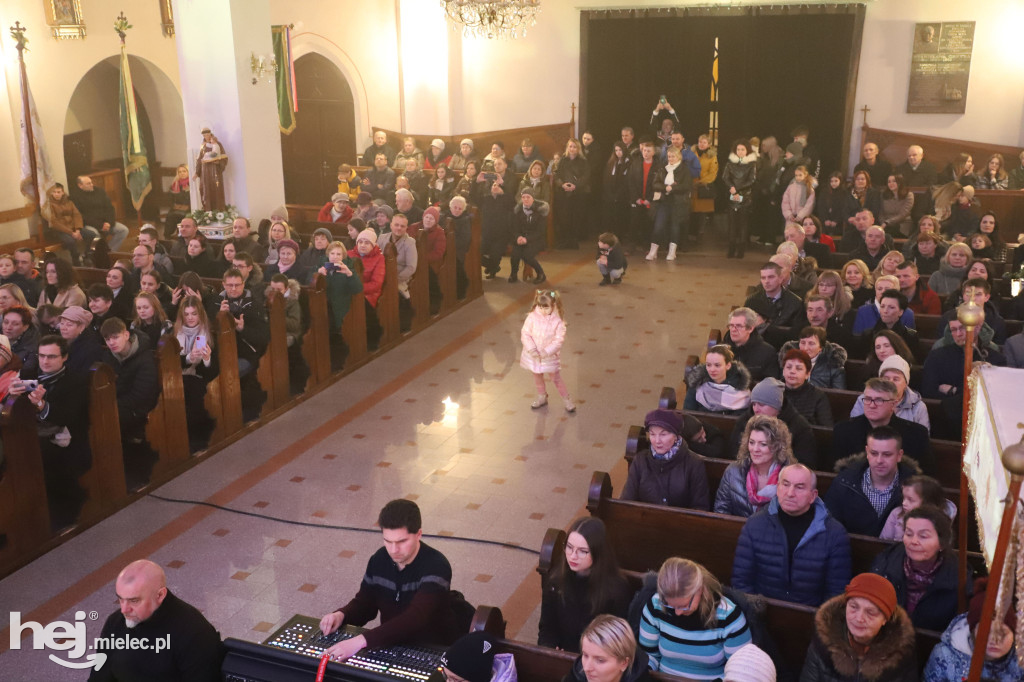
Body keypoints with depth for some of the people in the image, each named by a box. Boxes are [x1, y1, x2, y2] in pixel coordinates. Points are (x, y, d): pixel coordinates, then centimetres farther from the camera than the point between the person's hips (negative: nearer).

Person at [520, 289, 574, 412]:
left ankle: (567, 399, 25)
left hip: (550, 356, -3)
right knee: (537, 377, 21)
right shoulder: (532, 317, -14)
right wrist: (531, 349, -20)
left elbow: (559, 339, -17)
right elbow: (525, 334, -10)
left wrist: (547, 351, -25)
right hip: (534, 355, 3)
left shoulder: (558, 320, -19)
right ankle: (542, 397, 44)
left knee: (556, 379, 7)